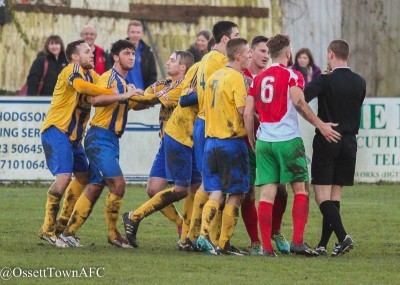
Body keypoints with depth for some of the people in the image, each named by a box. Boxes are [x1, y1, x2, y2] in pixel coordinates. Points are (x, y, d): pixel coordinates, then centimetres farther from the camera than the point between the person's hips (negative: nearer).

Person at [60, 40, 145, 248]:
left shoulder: (123, 82, 19)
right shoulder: (109, 77, -10)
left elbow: (132, 105, 34)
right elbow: (95, 99, -27)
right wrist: (124, 95, -31)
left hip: (111, 140, 10)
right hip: (100, 138, -10)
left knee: (94, 188, 8)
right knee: (118, 183, -15)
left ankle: (69, 232, 11)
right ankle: (113, 234, -6)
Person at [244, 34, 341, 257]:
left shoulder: (258, 79, 13)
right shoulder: (291, 76, -2)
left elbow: (248, 113, 10)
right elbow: (299, 102, -17)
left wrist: (252, 140, 19)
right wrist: (321, 125, -13)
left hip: (264, 142, 5)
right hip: (288, 139, -5)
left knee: (267, 194, 3)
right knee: (300, 190, 4)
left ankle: (267, 246, -1)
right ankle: (298, 242, -5)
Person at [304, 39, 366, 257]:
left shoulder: (326, 81, -11)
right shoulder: (360, 83, 5)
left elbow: (300, 99, -24)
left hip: (326, 141, -5)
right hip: (349, 141, 5)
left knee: (322, 196, -3)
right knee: (335, 195, 10)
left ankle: (343, 237, -20)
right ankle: (323, 244, 11)